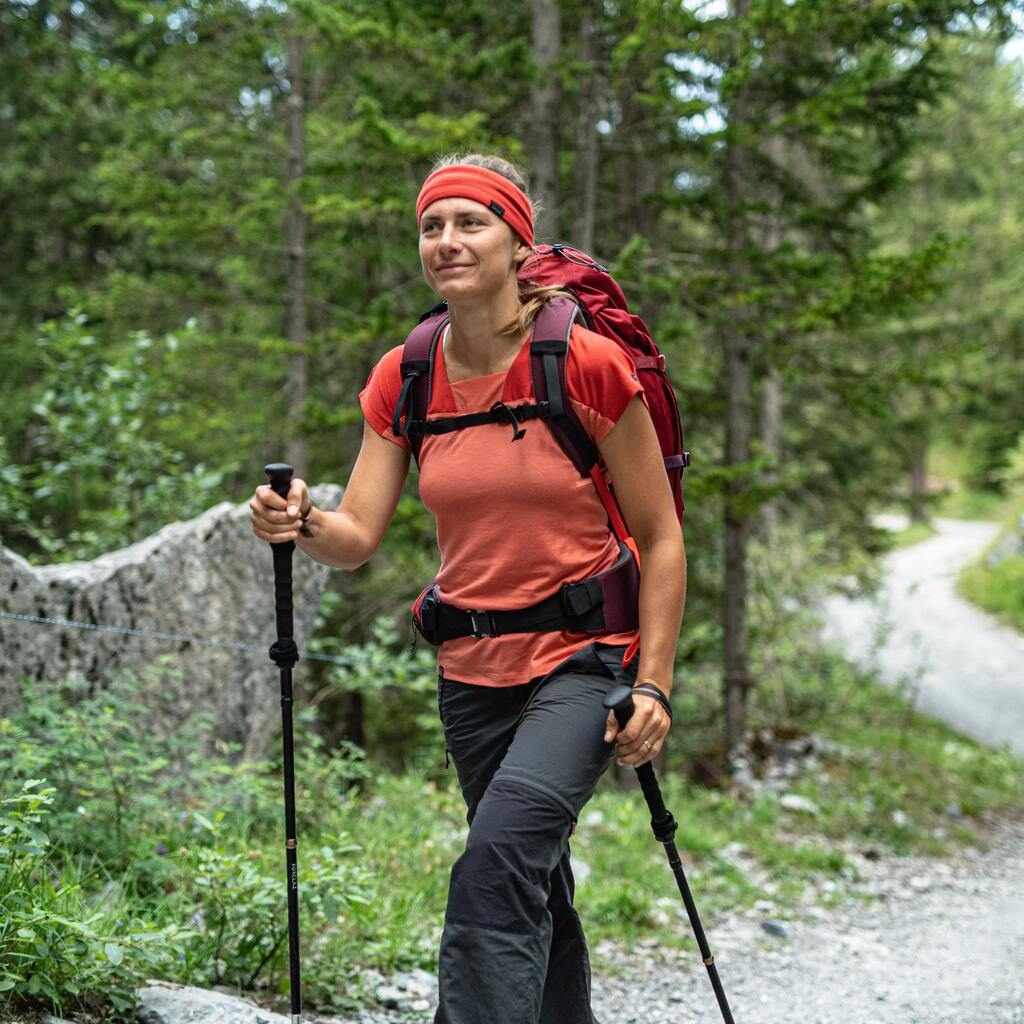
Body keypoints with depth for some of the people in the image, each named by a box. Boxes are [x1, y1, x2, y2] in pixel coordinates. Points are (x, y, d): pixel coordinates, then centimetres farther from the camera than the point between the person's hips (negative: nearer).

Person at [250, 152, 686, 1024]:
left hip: (584, 660, -5)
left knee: (501, 851, -27)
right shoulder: (403, 379, 1)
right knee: (534, 897, 17)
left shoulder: (590, 365, -12)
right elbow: (358, 536, -4)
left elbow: (660, 540, -6)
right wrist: (304, 524, -27)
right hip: (473, 670, 5)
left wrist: (653, 686, -12)